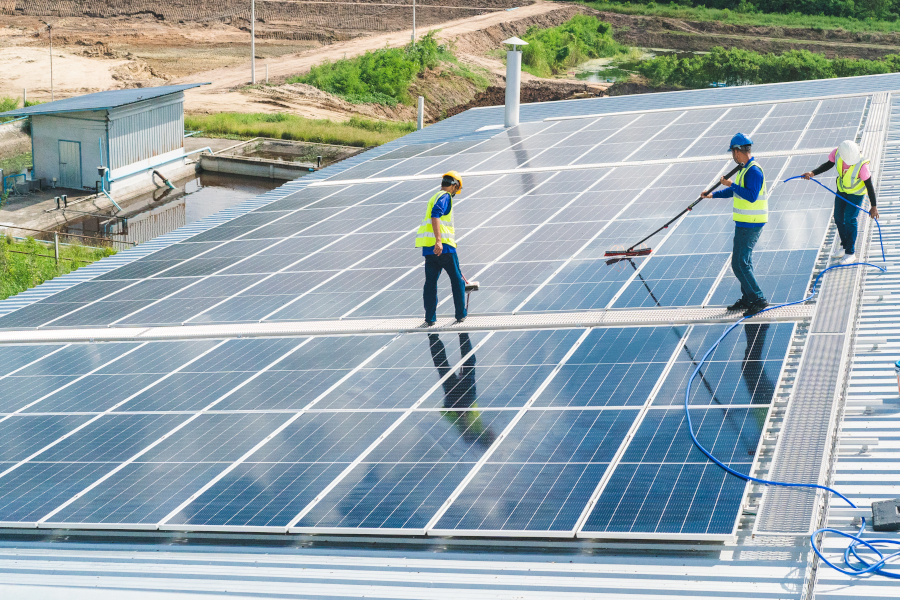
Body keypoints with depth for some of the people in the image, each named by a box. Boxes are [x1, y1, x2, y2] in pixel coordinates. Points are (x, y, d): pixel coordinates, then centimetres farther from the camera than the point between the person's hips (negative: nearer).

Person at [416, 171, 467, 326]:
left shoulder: (435, 198, 24)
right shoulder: (445, 197, -4)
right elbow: (435, 216, -21)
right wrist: (438, 241, -31)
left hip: (428, 248, 8)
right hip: (443, 246, -8)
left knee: (430, 282, 6)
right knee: (457, 280, 4)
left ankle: (429, 319, 2)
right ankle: (461, 315, 9)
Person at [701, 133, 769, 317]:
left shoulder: (754, 170, -19)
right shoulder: (745, 169, 14)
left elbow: (751, 196, -29)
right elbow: (737, 190, 28)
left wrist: (731, 185, -23)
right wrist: (713, 195, 32)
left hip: (750, 224, -11)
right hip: (746, 223, 11)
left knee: (739, 264, -11)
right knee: (744, 261, 18)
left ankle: (758, 300, -9)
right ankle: (747, 299, 27)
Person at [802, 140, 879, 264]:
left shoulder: (862, 165, -38)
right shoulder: (837, 153, -26)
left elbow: (869, 185, -27)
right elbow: (828, 165, -4)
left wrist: (873, 206, -23)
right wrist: (812, 173, -16)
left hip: (856, 192, -5)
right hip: (842, 189, 5)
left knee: (850, 219, -11)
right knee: (838, 217, 11)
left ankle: (850, 253, 3)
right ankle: (844, 246, 32)